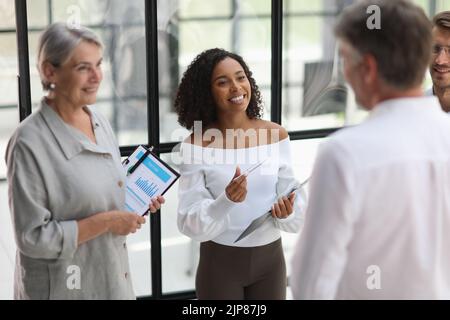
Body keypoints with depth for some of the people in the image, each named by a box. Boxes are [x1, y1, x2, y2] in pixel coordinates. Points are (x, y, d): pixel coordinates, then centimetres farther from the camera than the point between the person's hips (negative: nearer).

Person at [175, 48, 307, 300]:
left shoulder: (276, 135, -4)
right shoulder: (197, 145, -11)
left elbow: (296, 200, -1)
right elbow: (190, 223, -13)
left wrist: (287, 213, -22)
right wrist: (226, 201, -29)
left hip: (270, 258, 2)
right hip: (219, 262, -2)